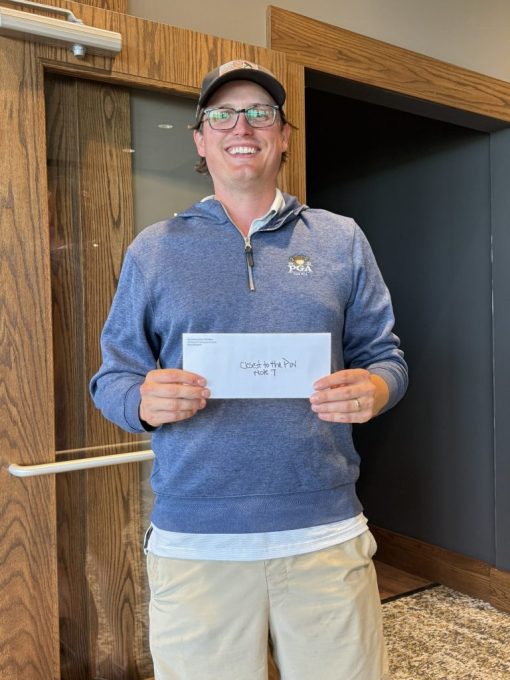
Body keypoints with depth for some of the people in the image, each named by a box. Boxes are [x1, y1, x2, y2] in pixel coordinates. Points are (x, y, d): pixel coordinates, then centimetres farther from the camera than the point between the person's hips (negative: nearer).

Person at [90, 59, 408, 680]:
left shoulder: (342, 240, 8)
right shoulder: (153, 250, 7)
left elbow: (385, 356, 10)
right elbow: (113, 376, 7)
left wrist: (372, 390, -13)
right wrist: (143, 401, -16)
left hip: (327, 534, 1)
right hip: (192, 541, 0)